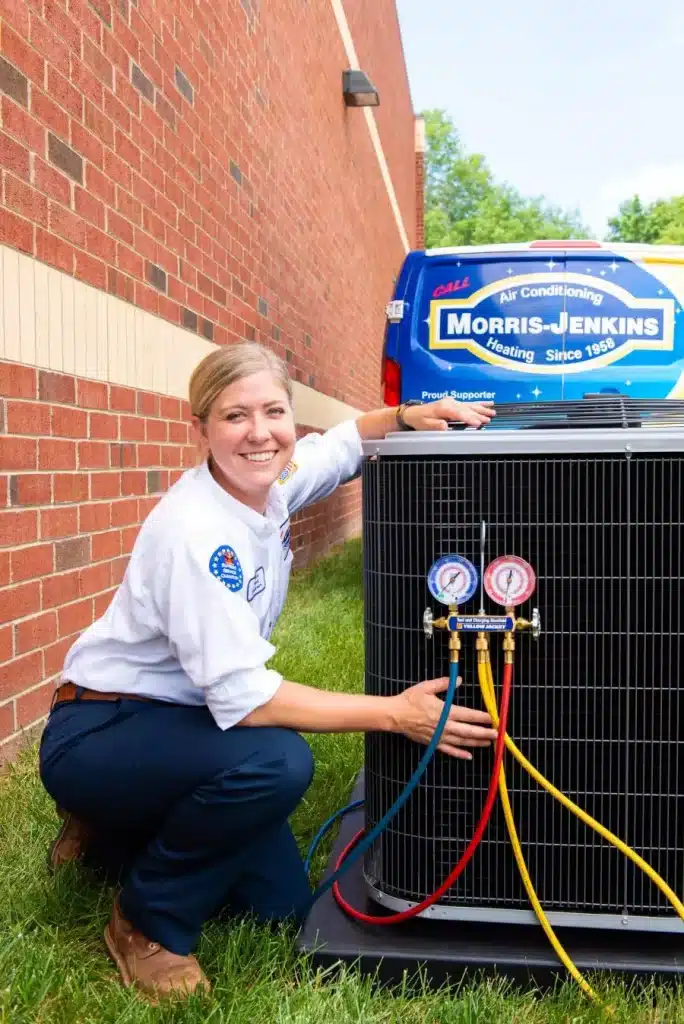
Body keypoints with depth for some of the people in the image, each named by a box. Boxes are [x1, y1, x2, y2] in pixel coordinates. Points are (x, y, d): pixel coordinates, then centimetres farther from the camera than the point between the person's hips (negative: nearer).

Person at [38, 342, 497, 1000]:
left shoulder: (271, 482, -7)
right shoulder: (195, 533, -29)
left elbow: (342, 443, 14)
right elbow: (242, 697, -32)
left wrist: (407, 415, -7)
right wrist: (395, 713, -29)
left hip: (182, 720, 8)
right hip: (99, 733, -8)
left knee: (281, 903, 8)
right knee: (277, 762, -35)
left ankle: (116, 835, 28)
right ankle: (149, 922, -7)